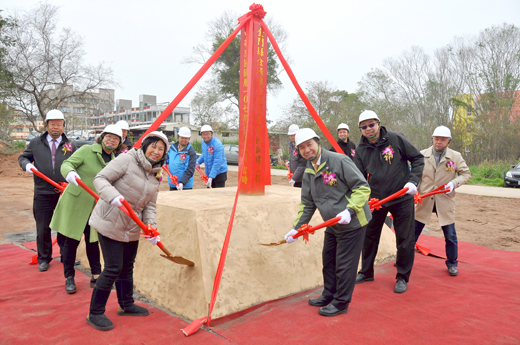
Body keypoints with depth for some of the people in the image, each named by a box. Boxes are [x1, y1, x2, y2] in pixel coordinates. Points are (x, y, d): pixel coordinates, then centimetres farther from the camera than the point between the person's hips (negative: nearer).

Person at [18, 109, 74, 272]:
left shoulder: (70, 144, 4)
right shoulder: (36, 143, 6)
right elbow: (23, 157, 15)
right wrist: (27, 164, -8)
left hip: (65, 193, 0)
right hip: (43, 194, 1)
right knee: (43, 228, 8)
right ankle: (44, 259, 25)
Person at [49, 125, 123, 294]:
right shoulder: (87, 150, -7)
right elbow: (67, 164, -14)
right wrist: (70, 173, -35)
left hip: (95, 207, 4)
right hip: (75, 202, -4)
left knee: (93, 241, 10)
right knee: (71, 241, 3)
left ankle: (96, 276, 21)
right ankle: (69, 278, 18)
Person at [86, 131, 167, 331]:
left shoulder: (156, 176, 7)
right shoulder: (127, 160, -14)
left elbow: (149, 206, 5)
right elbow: (100, 179, -17)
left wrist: (151, 226, -12)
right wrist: (113, 196, -35)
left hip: (131, 227, 7)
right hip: (110, 223, -7)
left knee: (127, 266, 19)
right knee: (113, 268, -5)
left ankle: (126, 305, 37)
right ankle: (95, 313, 13)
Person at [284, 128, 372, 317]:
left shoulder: (339, 161, -18)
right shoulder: (308, 172, 5)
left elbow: (362, 187, -18)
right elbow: (307, 204, 13)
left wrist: (350, 210, -28)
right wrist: (297, 227, 8)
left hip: (352, 223, -8)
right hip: (332, 225, 8)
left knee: (344, 265, 2)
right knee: (328, 260, 19)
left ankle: (341, 303, 20)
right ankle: (329, 295, 38)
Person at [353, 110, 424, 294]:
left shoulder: (396, 139, -10)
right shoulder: (361, 150, -1)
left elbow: (418, 159, -2)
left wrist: (413, 181, -14)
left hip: (402, 198, -3)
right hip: (376, 199, 3)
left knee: (405, 240, 4)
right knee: (369, 235, 13)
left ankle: (402, 277, 22)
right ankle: (366, 272, 32)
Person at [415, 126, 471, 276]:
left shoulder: (456, 156, 0)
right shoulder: (422, 155, 1)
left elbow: (466, 174, 5)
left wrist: (454, 183, -13)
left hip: (445, 201, 0)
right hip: (424, 201, 1)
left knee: (450, 235, 6)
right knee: (413, 231, 7)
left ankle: (452, 263, 27)